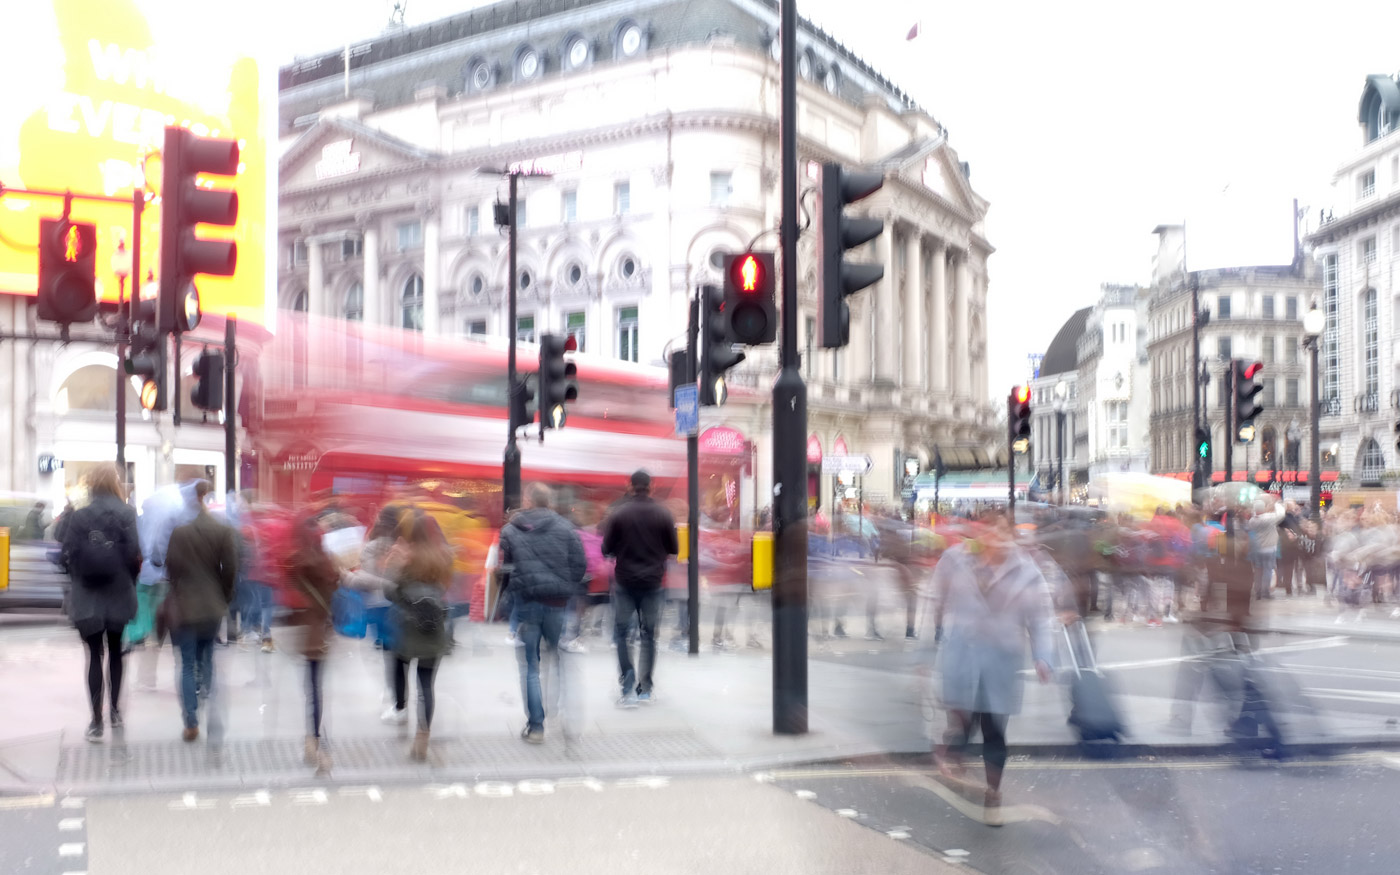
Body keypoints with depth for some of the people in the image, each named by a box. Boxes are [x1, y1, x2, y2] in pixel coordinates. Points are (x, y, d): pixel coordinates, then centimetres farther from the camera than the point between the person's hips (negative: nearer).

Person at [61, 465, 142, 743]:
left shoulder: (78, 517, -5)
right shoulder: (127, 514, -8)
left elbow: (68, 556, -7)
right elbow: (135, 556, -12)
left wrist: (79, 579, 11)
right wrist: (129, 584, 4)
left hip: (87, 598, -1)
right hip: (118, 596, 1)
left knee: (94, 655, 4)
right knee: (115, 652, 19)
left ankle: (96, 721, 0)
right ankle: (115, 711, 26)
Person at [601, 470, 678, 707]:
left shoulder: (618, 514, -8)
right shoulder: (663, 515, -5)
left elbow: (606, 549, -5)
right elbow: (674, 549, 2)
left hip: (625, 581, -1)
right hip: (653, 581, 1)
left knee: (621, 632, 8)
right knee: (648, 634, 11)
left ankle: (628, 682, -7)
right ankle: (645, 687, 14)